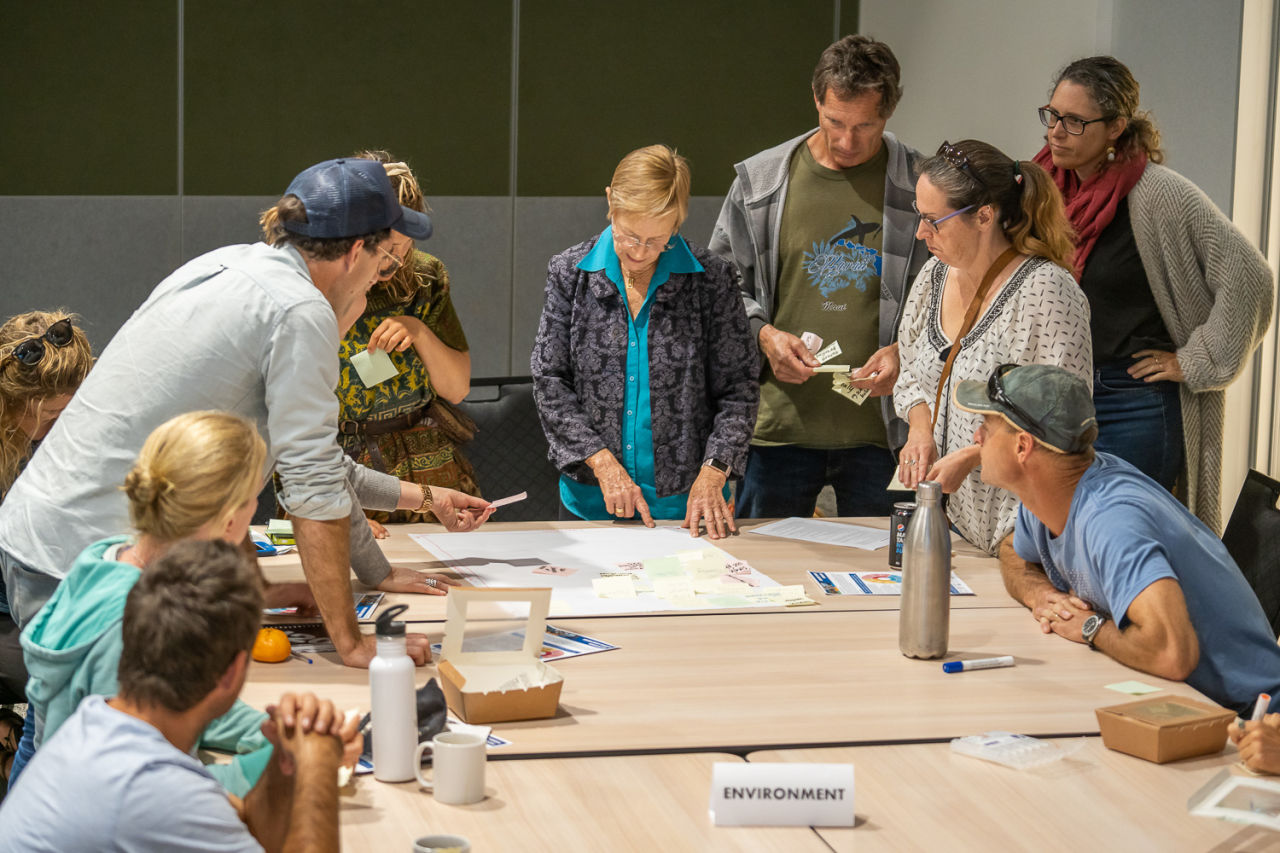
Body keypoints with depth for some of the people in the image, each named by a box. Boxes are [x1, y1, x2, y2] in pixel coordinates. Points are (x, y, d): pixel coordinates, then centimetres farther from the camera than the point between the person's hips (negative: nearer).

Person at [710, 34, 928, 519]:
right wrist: (763, 333, -6)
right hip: (778, 425, 1)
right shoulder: (760, 180, 4)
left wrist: (906, 349, -10)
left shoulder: (921, 187, 0)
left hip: (880, 431, -1)